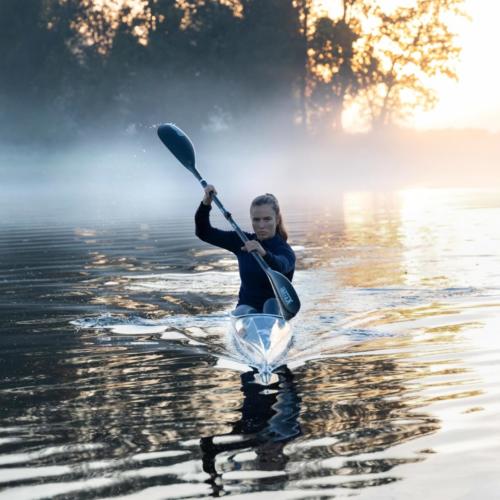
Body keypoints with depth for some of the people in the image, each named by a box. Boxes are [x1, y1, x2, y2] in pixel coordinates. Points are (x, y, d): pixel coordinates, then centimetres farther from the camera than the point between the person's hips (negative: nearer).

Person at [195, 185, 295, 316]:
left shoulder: (284, 250, -12)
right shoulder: (243, 242, 3)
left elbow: (280, 267, -38)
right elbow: (204, 233, 4)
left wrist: (264, 253, -61)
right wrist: (206, 203, -13)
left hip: (275, 311, -3)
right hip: (246, 307, 3)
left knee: (272, 304, -36)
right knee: (246, 314, -31)